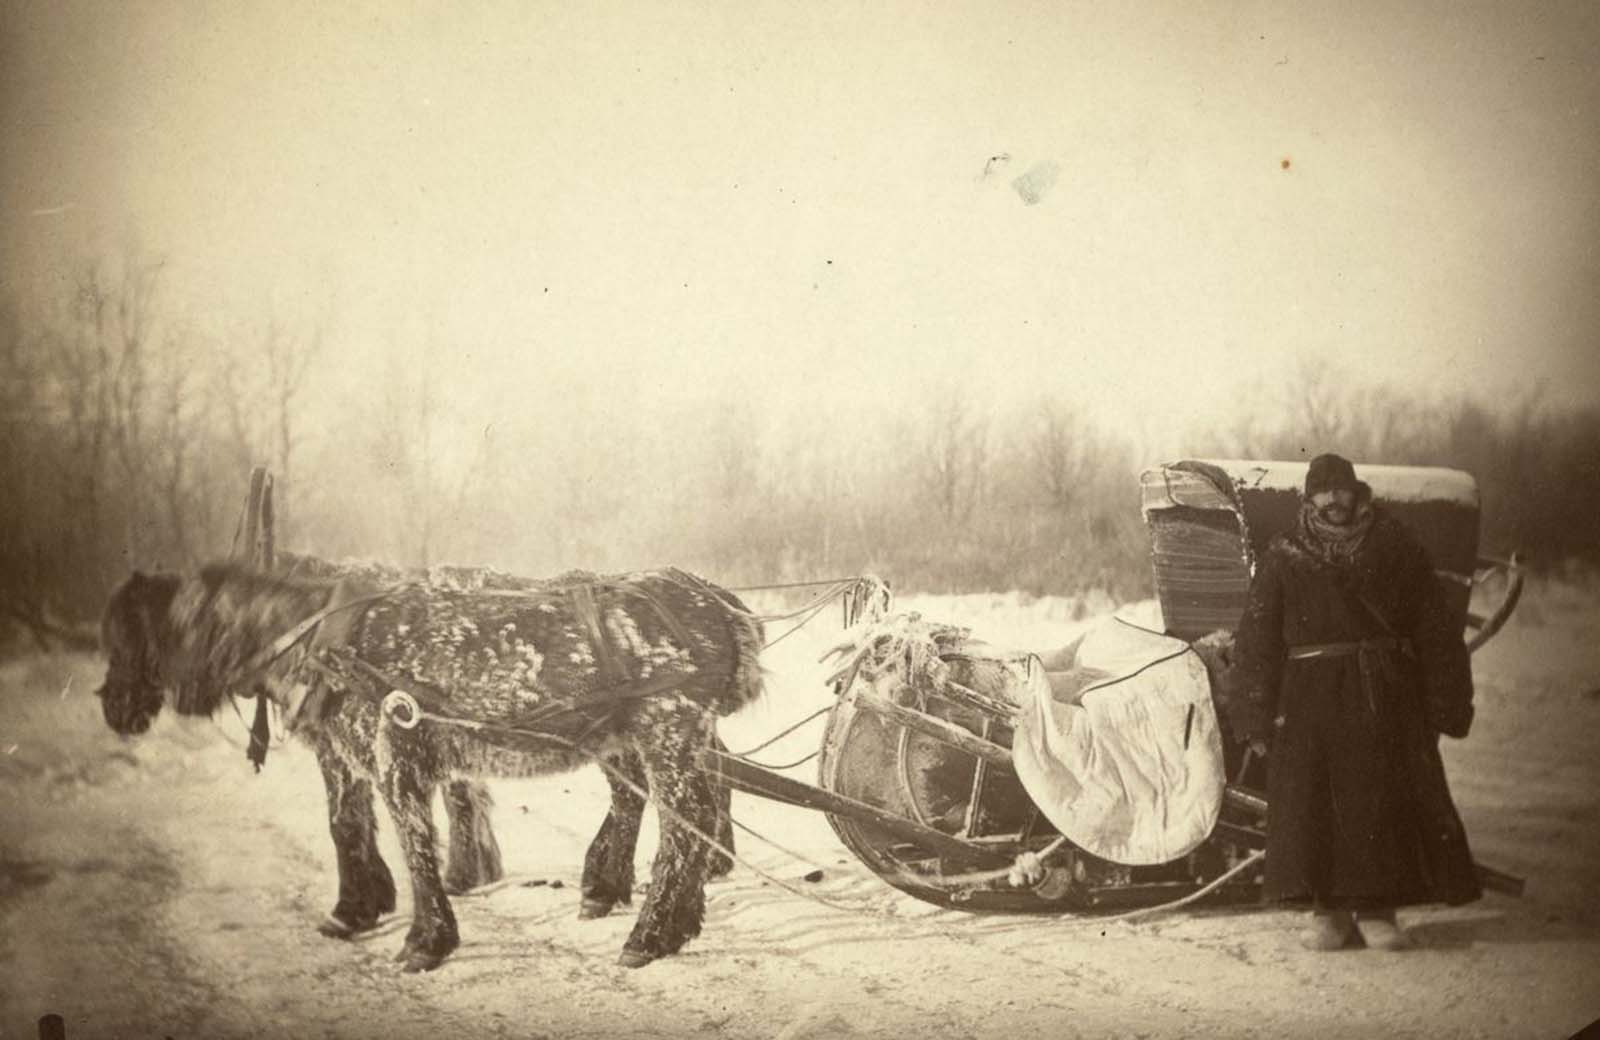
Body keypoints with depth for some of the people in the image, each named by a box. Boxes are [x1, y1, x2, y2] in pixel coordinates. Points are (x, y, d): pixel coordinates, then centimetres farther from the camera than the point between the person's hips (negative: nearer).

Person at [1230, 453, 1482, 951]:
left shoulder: (1395, 549, 6)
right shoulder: (1281, 558, 5)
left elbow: (1435, 630, 5)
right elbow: (1257, 641, 3)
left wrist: (1444, 704, -2)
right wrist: (1258, 718, -4)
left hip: (1385, 697, 0)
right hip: (1308, 696, 0)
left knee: (1385, 796, -2)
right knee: (1311, 802, -4)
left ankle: (1376, 909, 6)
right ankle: (1328, 910, 3)